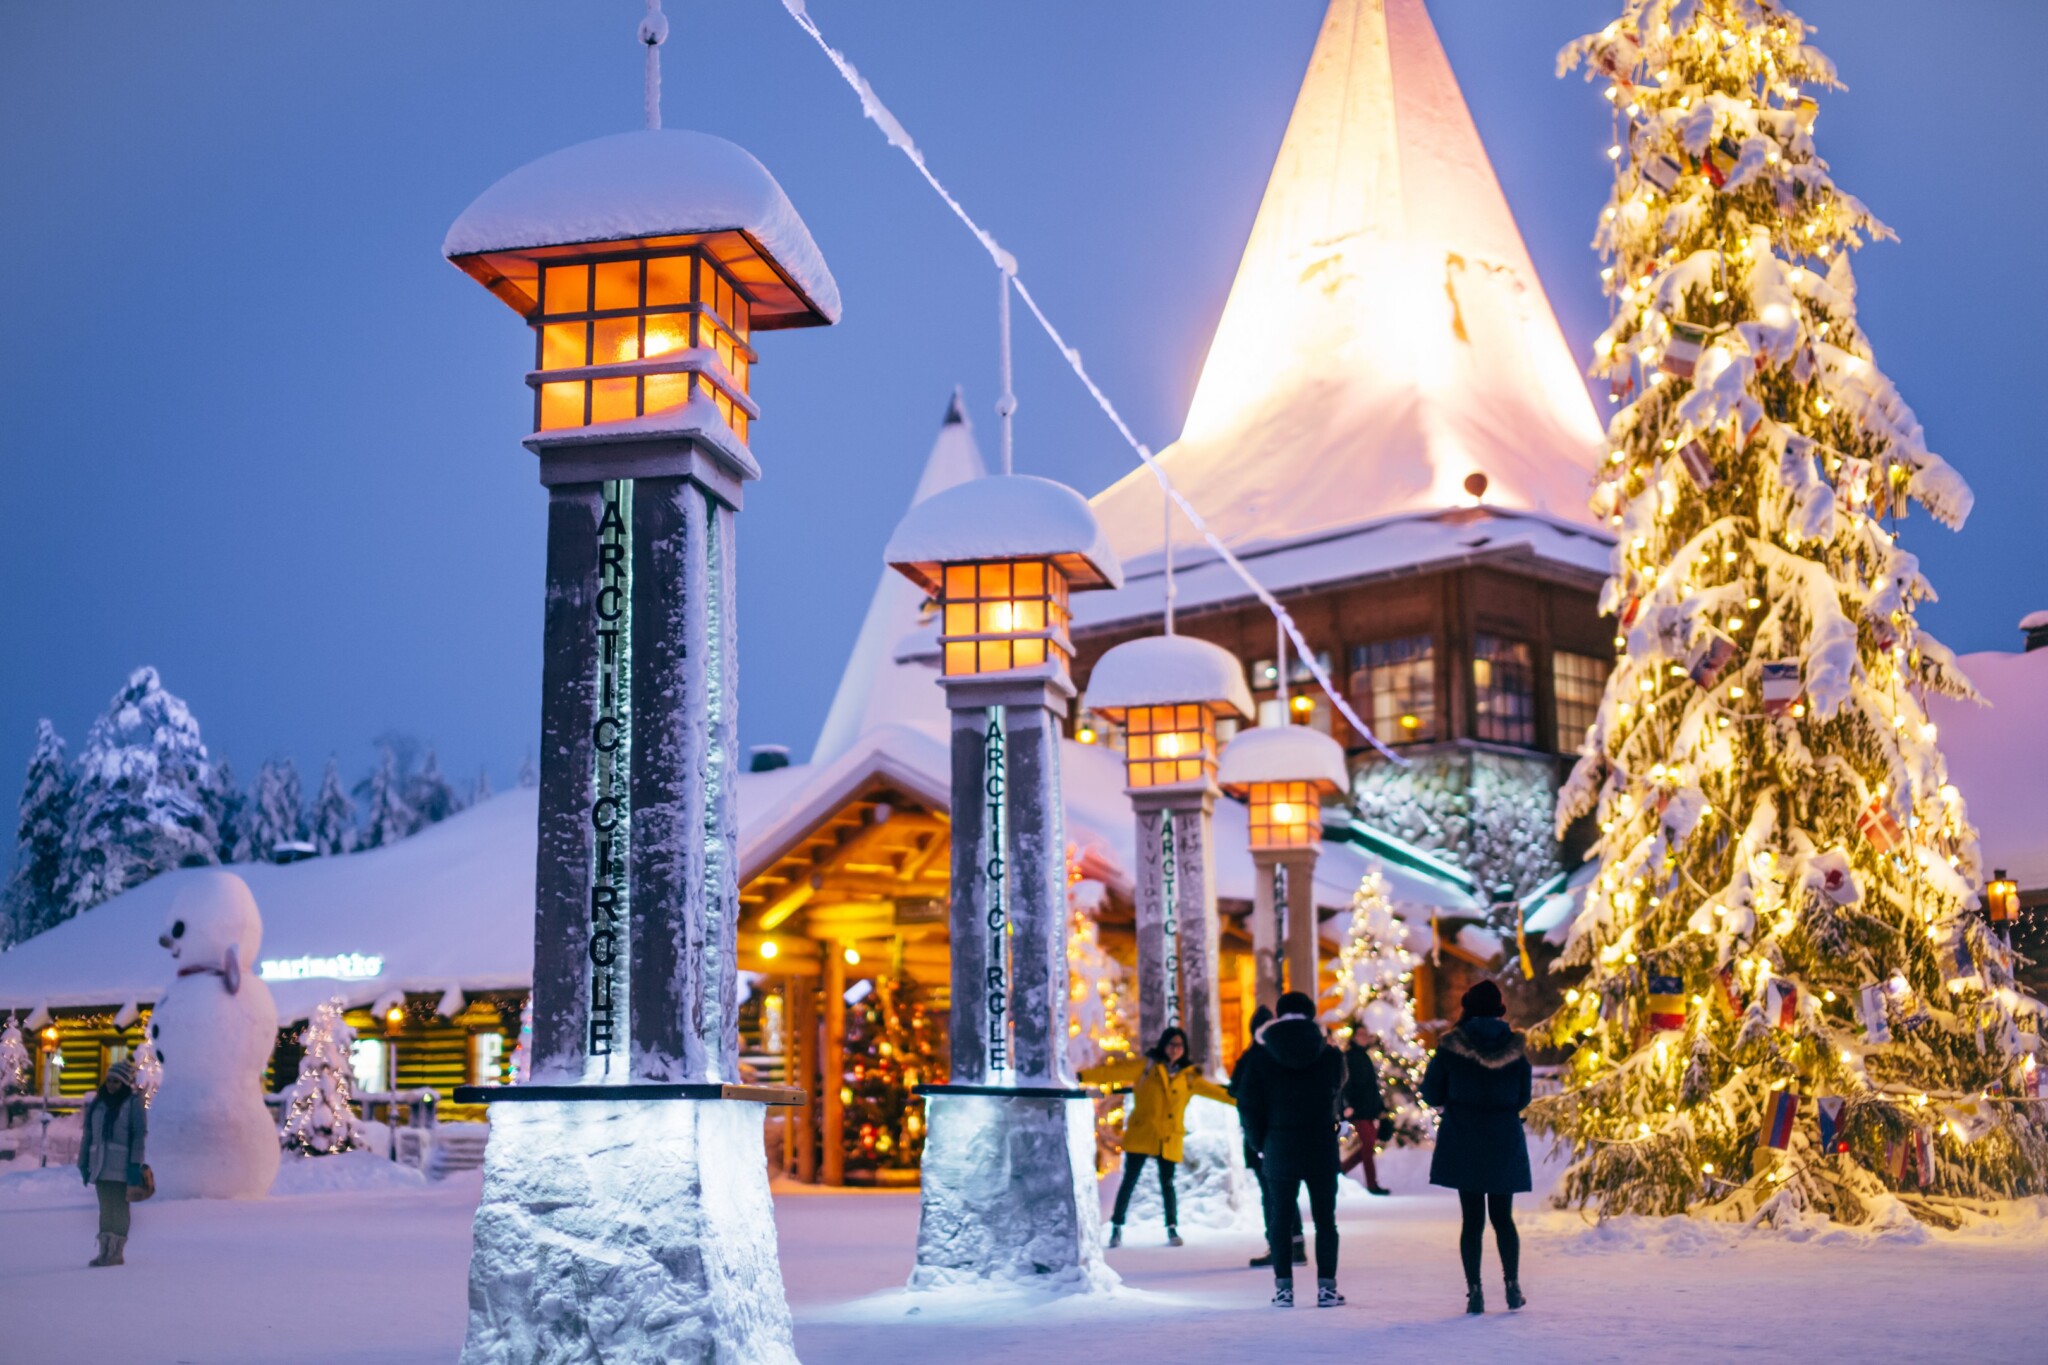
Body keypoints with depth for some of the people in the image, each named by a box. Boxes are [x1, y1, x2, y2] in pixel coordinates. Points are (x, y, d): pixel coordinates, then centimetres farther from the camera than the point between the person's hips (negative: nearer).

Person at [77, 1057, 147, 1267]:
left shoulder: (133, 1103, -3)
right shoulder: (98, 1103, 13)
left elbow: (140, 1135, -8)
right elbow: (88, 1134, 15)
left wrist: (135, 1164, -16)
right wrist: (83, 1162, 11)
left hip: (121, 1168, -5)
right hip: (101, 1166, 5)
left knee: (119, 1208, -2)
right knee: (105, 1208, 8)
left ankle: (116, 1252, 0)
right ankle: (105, 1251, 10)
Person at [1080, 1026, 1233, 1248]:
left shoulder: (1189, 1075, 9)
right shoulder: (1146, 1066, 0)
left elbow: (1212, 1089, 15)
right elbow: (1114, 1071, -7)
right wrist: (1083, 1076, -16)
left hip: (1170, 1139, 2)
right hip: (1141, 1135, -2)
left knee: (1167, 1184, 2)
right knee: (1129, 1181, 0)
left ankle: (1173, 1228, 16)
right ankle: (1116, 1227, 11)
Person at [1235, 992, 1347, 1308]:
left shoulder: (1261, 1057, -4)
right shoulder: (1331, 1055, -2)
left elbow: (1248, 1105, -5)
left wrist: (1260, 1144, 5)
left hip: (1279, 1149, 0)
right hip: (1322, 1149, 0)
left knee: (1279, 1219, 9)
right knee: (1325, 1219, 8)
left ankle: (1283, 1288, 5)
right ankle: (1326, 1287, 4)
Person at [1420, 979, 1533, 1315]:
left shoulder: (1451, 1046, -8)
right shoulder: (1516, 1047, -2)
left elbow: (1432, 1094, -3)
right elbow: (1523, 1099, 6)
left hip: (1463, 1143, -2)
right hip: (1505, 1143, 2)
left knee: (1472, 1218, 3)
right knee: (1503, 1217, 14)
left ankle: (1474, 1291, 2)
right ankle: (1513, 1285, 12)